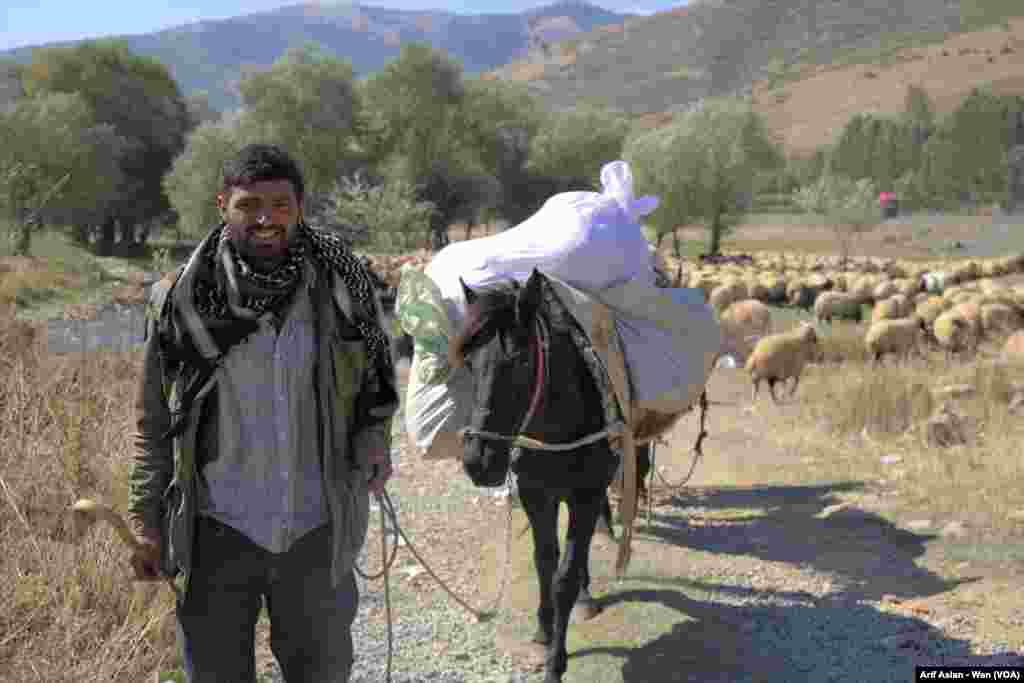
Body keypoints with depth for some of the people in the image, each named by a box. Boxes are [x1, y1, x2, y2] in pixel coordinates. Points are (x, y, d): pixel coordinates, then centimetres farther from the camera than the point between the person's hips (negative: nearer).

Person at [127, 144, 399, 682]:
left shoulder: (341, 284, -7)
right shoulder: (181, 300, -9)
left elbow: (376, 379, 10)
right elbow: (154, 421, 1)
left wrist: (375, 443, -5)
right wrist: (145, 521, 0)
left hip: (317, 532, 1)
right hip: (217, 536, -1)